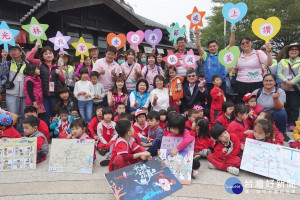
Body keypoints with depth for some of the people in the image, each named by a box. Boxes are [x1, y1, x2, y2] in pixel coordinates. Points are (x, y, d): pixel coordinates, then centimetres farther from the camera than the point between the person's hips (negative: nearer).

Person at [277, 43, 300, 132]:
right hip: (284, 88, 2)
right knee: (286, 105, 9)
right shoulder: (283, 61, 9)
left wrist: (291, 83, -17)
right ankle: (288, 121, 21)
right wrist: (286, 81, -16)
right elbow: (279, 73, 0)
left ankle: (293, 123, 5)